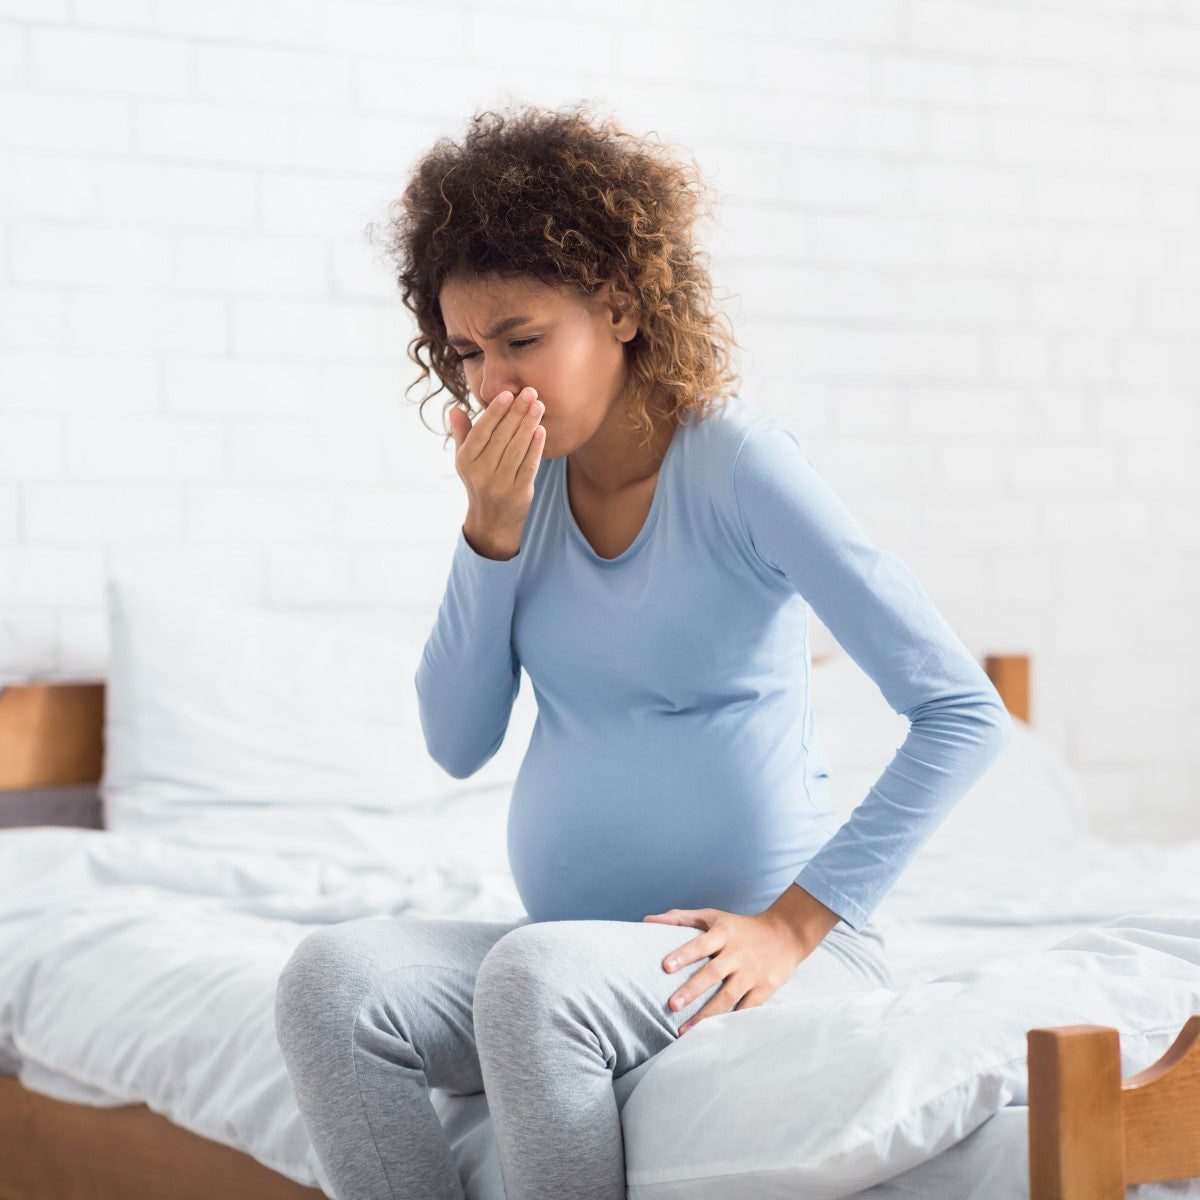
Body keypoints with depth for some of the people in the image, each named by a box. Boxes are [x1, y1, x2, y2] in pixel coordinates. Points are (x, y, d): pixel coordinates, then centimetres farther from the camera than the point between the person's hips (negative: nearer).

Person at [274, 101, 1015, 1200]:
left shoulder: (734, 460, -12)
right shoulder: (530, 477, 7)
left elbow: (966, 714, -15)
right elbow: (458, 741, 6)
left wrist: (796, 922, -15)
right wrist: (492, 532, -6)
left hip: (733, 947, -5)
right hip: (577, 941, 6)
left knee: (536, 975, -34)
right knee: (332, 977, -20)